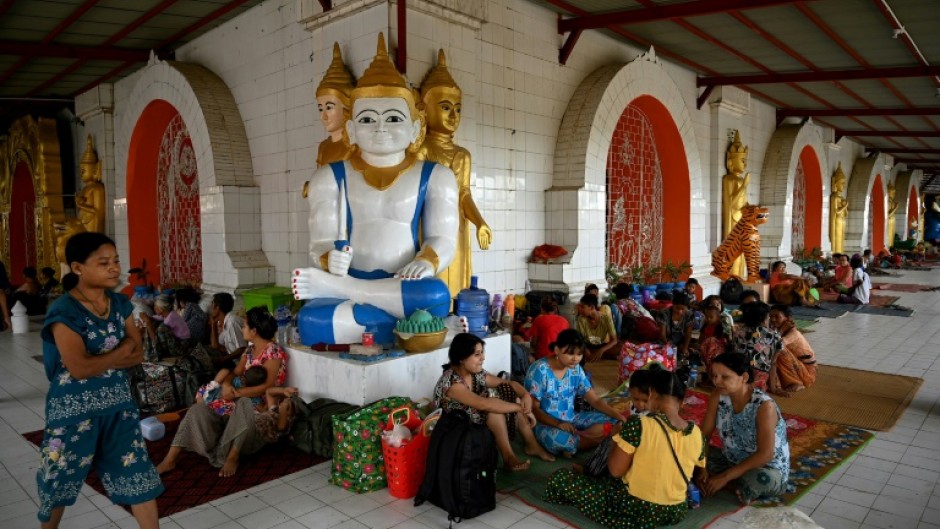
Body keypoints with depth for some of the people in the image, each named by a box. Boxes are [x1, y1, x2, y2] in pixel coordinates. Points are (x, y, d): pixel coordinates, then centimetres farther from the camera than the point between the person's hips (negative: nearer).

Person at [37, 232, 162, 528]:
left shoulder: (120, 304, 1)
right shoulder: (64, 311, -16)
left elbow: (137, 353, -1)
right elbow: (79, 368, -23)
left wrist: (99, 359, -15)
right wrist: (119, 353, -11)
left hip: (118, 402, 4)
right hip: (74, 407, -4)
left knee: (138, 474, 8)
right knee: (60, 477, 16)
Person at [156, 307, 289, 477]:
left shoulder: (273, 351, -16)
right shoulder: (250, 349, 11)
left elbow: (267, 387, -26)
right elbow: (235, 373, 8)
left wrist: (237, 393, -27)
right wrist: (226, 384, -16)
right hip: (238, 405, 9)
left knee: (244, 403, -42)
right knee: (199, 410, -7)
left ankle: (232, 456, -28)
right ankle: (170, 460, -9)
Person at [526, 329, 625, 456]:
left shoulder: (576, 369, 2)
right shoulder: (540, 370, -18)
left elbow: (595, 400, 3)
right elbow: (533, 408, -16)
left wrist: (619, 417, -13)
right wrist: (558, 423, -30)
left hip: (571, 419, 7)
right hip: (546, 423, -7)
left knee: (612, 423, -8)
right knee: (561, 439, -39)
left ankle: (572, 438, -15)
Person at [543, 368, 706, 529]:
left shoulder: (639, 425, -23)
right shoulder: (696, 434, -6)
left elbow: (616, 471, -17)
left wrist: (619, 440, -2)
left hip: (636, 510, -6)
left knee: (559, 478, 3)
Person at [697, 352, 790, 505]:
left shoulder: (764, 405, -27)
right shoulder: (718, 397, -11)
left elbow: (765, 455, -28)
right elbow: (704, 435, -6)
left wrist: (725, 477, -27)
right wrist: (701, 468, -21)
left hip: (768, 468, -6)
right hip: (731, 461, 6)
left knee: (761, 479, -41)